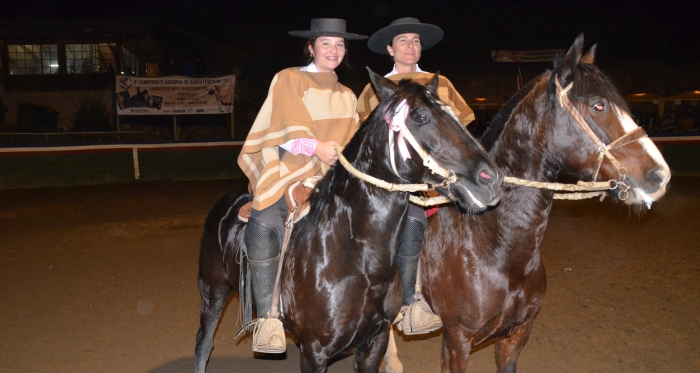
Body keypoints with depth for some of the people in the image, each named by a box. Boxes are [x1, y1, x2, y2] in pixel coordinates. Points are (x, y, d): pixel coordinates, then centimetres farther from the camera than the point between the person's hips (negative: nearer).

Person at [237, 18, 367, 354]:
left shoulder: (347, 97, 22)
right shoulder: (288, 80, 8)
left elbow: (351, 141, 16)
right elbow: (287, 127, -6)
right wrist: (315, 146, -21)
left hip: (332, 179, 5)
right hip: (287, 174, -5)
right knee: (264, 225, -32)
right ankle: (268, 319, -25)